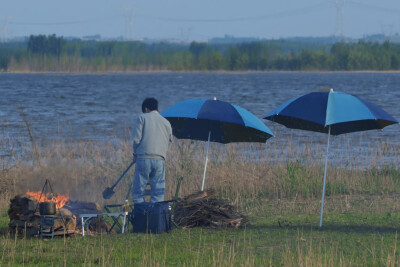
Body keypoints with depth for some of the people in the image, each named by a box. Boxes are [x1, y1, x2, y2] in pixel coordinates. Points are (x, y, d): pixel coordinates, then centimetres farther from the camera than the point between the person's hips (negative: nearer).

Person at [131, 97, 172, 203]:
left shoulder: (142, 118, 5)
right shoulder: (166, 123, 16)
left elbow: (136, 139, -4)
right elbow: (169, 143, 17)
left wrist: (135, 154, 9)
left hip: (143, 159, -3)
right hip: (160, 160, 3)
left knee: (138, 192, 2)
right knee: (158, 193, 5)